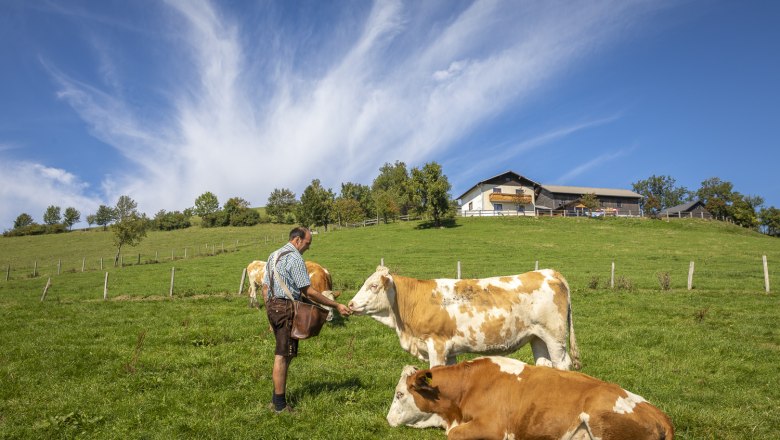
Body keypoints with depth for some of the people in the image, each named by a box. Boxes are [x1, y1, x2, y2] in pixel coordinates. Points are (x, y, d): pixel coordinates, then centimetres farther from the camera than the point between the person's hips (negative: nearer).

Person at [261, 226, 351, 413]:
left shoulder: (273, 255, 16)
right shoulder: (295, 258, -13)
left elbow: (265, 287, 18)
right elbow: (309, 291, -17)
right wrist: (336, 305, -14)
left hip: (273, 306, 9)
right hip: (286, 308, -9)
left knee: (281, 353, 16)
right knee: (283, 355, -3)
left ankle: (277, 399, 23)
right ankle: (280, 404, 5)